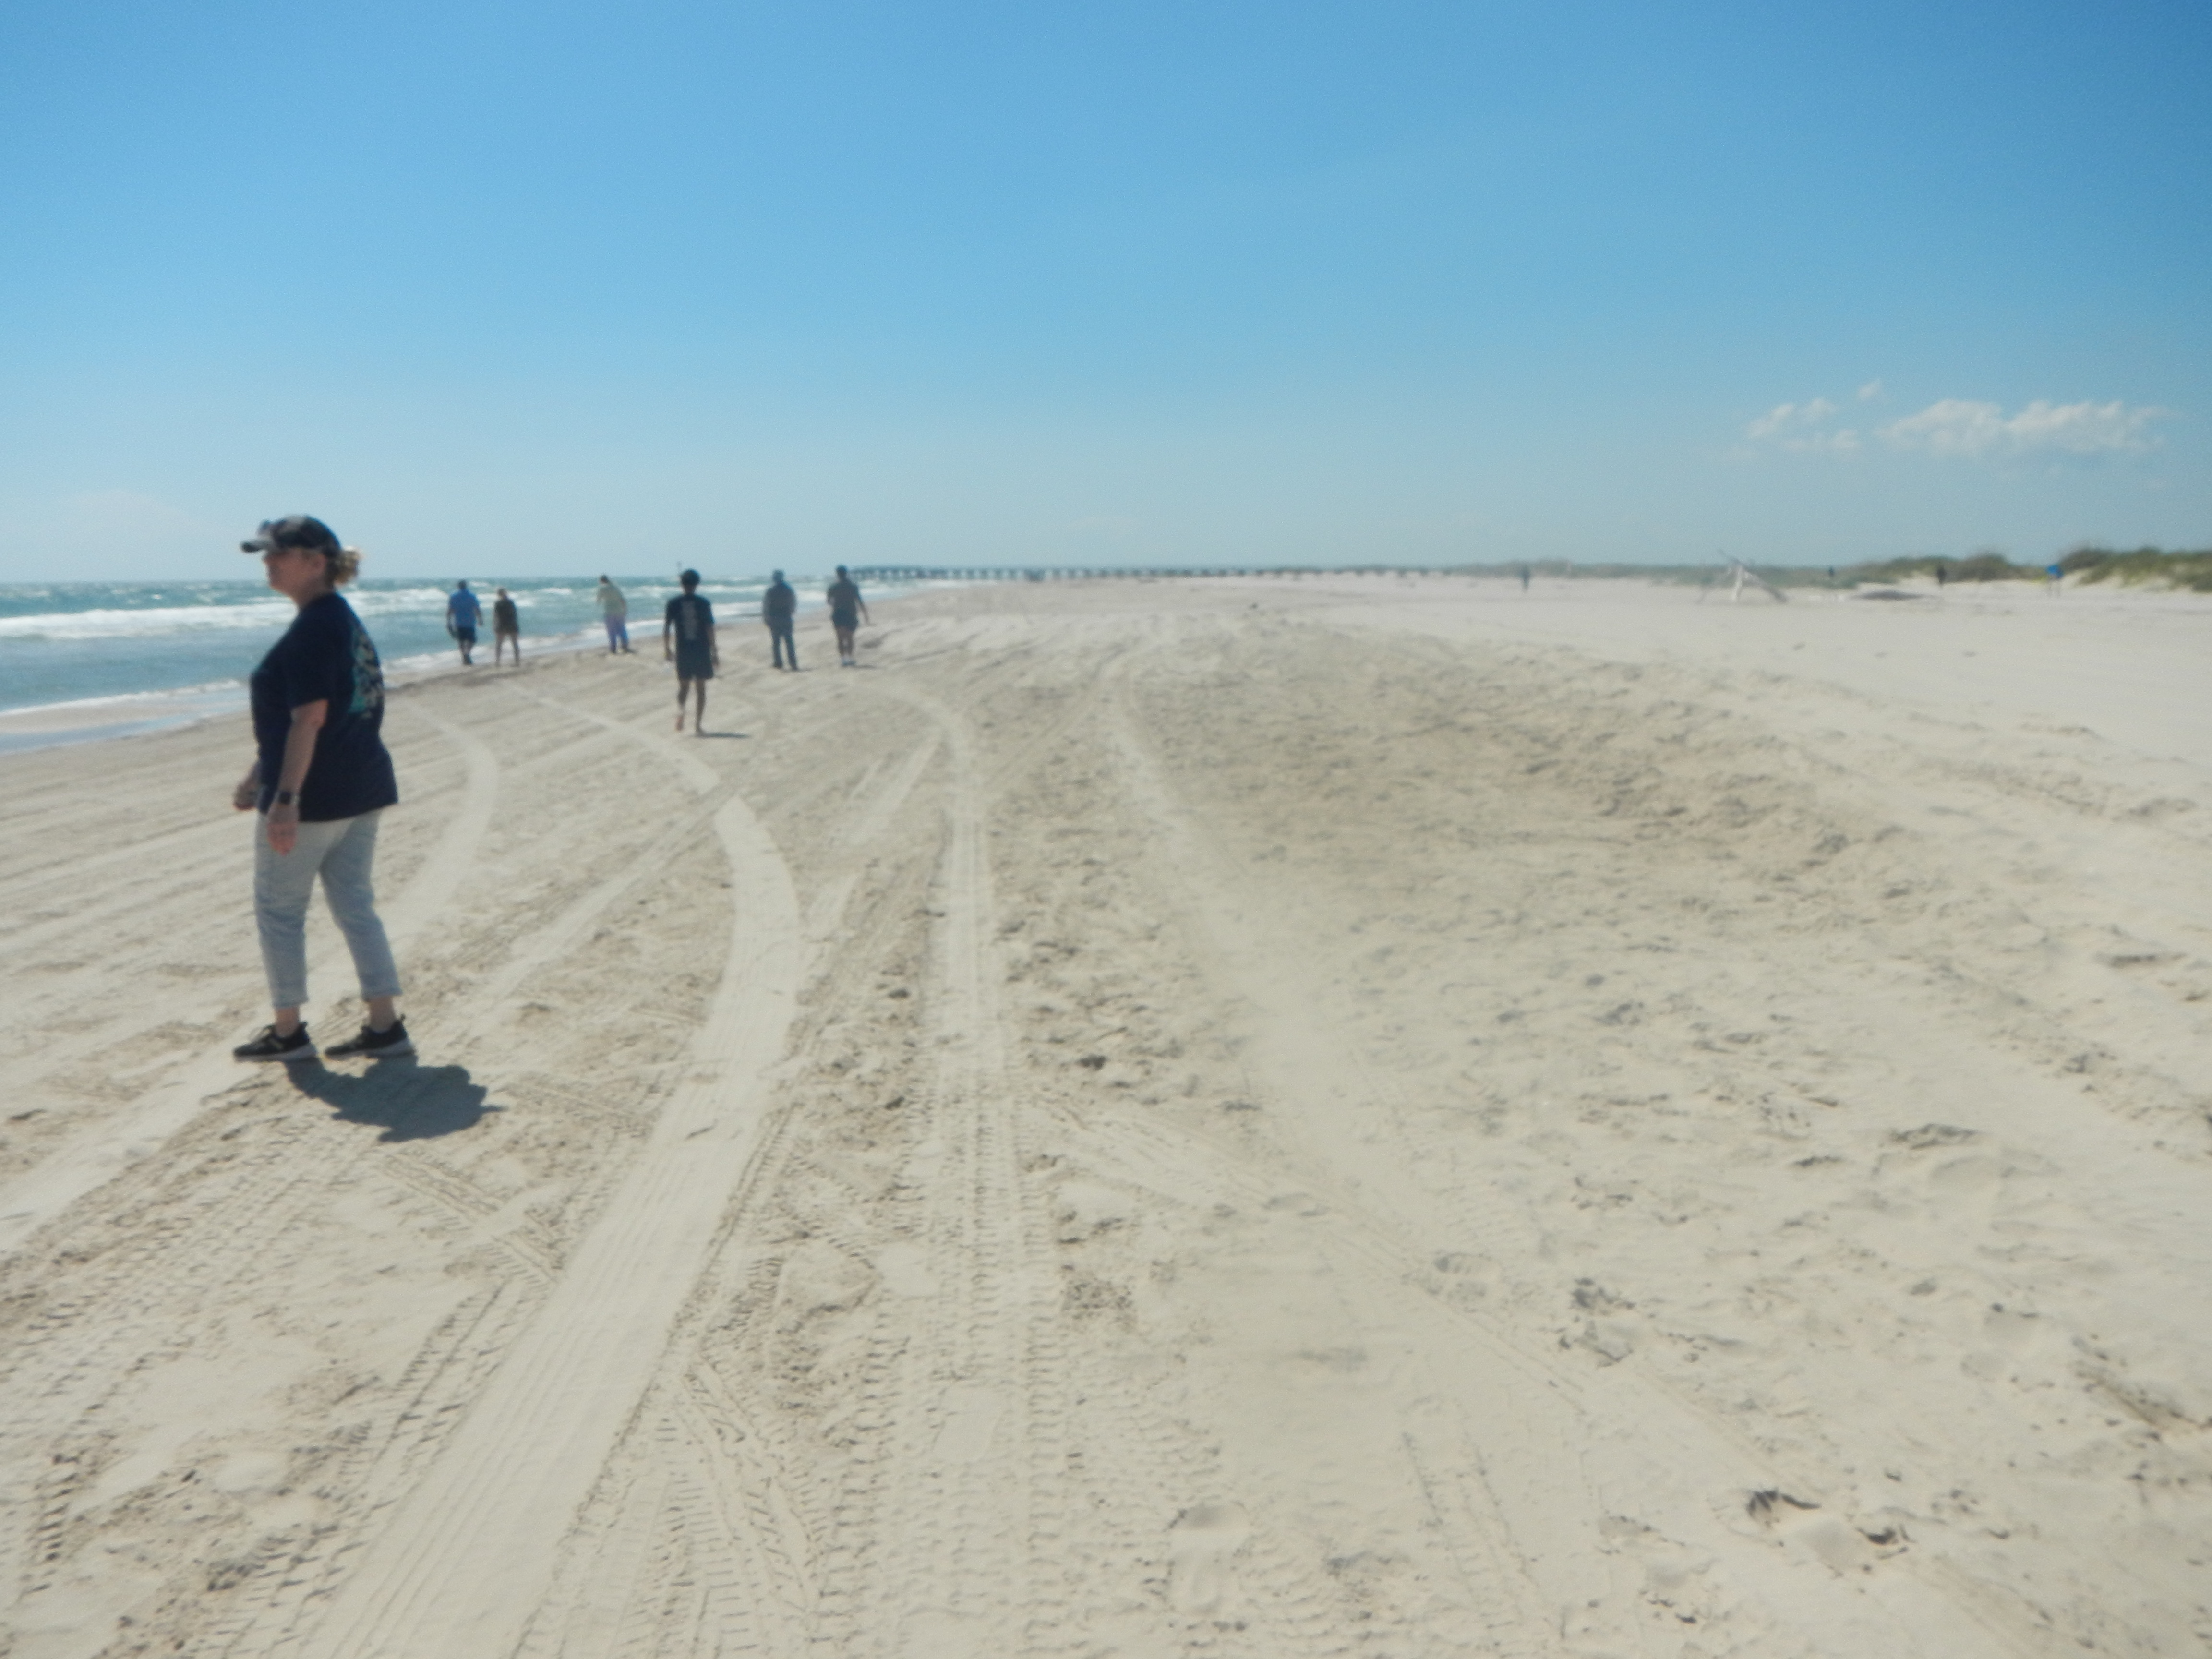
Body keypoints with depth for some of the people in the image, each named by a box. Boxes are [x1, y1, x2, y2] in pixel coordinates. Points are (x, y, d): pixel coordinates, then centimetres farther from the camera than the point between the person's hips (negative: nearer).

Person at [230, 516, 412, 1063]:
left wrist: (285, 798, -25)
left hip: (314, 796, -9)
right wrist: (257, 774, 24)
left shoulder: (313, 628, -16)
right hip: (361, 791, 9)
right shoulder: (346, 621, 14)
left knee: (279, 909, 6)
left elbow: (310, 718, -23)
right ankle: (385, 1027, 13)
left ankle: (287, 1032, 16)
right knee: (355, 905, 12)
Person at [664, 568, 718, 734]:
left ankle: (680, 710, -16)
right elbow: (710, 628, -5)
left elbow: (666, 627, 2)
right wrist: (714, 652, 0)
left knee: (683, 684, 15)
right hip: (702, 650, -1)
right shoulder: (703, 603, -3)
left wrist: (666, 648, 12)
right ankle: (698, 724, 2)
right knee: (701, 686, 6)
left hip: (682, 650, 1)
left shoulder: (674, 603, 1)